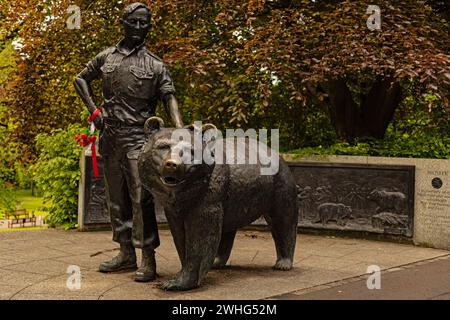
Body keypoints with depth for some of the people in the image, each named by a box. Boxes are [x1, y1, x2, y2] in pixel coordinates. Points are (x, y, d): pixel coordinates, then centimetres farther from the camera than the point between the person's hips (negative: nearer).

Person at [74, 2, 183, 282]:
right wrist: (94, 110, 8)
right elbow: (81, 80, 23)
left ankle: (148, 259, -10)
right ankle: (126, 254, 19)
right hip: (110, 136, 5)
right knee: (116, 198, 9)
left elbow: (170, 98, -7)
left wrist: (180, 131, -24)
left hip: (138, 136, -4)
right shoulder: (106, 57, 11)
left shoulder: (155, 65, 2)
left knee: (141, 197, -12)